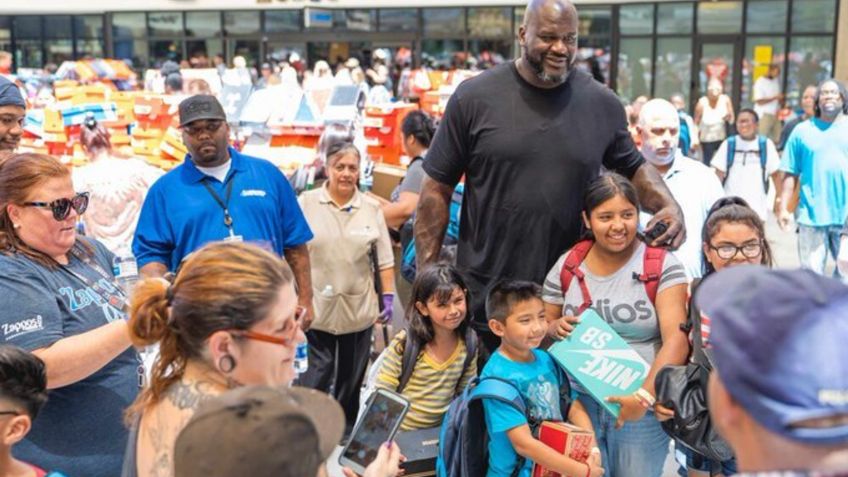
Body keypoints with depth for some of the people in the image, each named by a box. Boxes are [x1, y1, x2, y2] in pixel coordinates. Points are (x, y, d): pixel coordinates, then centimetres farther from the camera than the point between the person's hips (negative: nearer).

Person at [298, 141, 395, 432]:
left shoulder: (371, 208, 6)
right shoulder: (306, 203, -1)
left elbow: (384, 259, 8)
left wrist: (388, 296, 4)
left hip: (358, 308, 3)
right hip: (316, 307, -3)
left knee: (351, 375, 13)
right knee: (318, 371, -2)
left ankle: (346, 430, 27)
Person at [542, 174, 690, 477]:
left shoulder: (662, 265, -5)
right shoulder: (567, 266, 3)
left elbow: (676, 339, -12)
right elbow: (541, 326, 12)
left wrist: (646, 394, -23)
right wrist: (556, 327, -11)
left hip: (644, 404, -2)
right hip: (579, 400, 2)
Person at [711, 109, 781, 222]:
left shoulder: (766, 145, 0)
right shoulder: (729, 144, 1)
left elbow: (775, 174, 4)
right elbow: (719, 173, 1)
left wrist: (780, 198, 1)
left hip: (757, 208, 0)